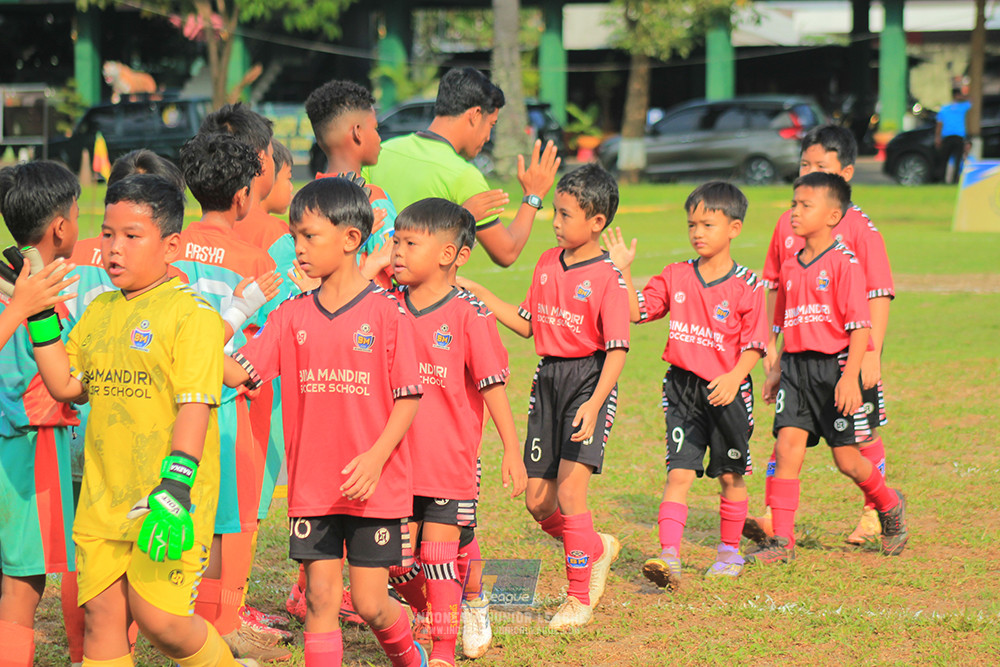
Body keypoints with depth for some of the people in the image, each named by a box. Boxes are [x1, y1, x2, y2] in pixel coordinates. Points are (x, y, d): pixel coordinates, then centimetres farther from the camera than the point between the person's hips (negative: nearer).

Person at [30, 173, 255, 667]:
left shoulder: (191, 312, -9)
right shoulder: (99, 311, 14)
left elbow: (195, 404, -16)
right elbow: (66, 386, 14)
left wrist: (176, 486, -23)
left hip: (167, 498, -7)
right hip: (103, 497, 7)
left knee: (156, 617, -8)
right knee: (102, 614, 4)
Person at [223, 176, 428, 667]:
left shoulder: (386, 312, -6)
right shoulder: (292, 315, 5)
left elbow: (408, 397, -6)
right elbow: (237, 372, -1)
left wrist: (377, 456, -18)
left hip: (374, 486, -3)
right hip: (312, 487, 3)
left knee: (371, 603, 3)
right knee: (321, 597, 2)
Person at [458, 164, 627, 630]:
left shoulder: (607, 277, -12)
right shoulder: (547, 264, 9)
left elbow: (617, 350, -15)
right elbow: (526, 324, 17)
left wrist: (594, 403, -25)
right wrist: (480, 295, 9)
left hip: (588, 378, -7)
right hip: (548, 378, 7)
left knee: (569, 491, -14)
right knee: (537, 500, 6)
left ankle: (579, 598, 0)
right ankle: (597, 549, 34)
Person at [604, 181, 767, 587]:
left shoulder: (746, 286, -6)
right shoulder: (676, 277, 5)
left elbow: (754, 344, -8)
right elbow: (637, 312, 5)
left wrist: (733, 377, -23)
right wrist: (624, 271, -5)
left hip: (727, 390, -2)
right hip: (683, 387, 2)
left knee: (730, 475, 11)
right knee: (679, 472, -7)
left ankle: (730, 551, 27)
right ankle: (668, 556, -15)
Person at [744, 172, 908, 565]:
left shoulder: (844, 264, -10)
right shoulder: (791, 267, 11)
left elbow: (860, 327, -13)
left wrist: (850, 376, -20)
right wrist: (777, 369, 19)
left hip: (833, 367, -6)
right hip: (797, 366, 6)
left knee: (846, 458, 2)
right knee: (787, 446, -7)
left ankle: (890, 508, 30)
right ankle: (781, 540, -5)